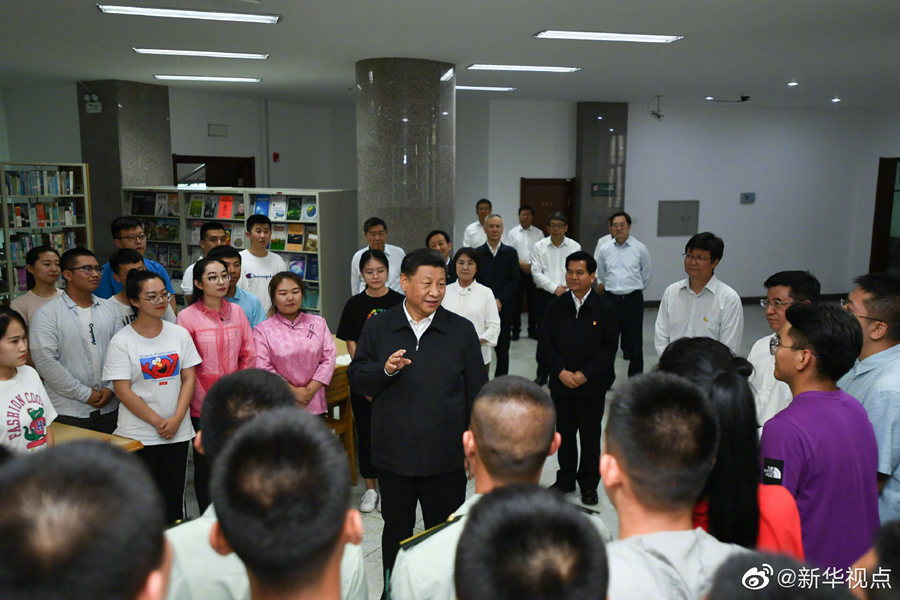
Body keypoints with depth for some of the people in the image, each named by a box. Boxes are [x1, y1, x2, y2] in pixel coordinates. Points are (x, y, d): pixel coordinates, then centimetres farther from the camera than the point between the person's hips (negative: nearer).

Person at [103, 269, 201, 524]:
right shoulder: (121, 341, -6)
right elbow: (123, 391, -9)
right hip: (137, 434, -3)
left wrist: (176, 419, -8)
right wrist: (158, 422, -11)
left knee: (174, 498, 10)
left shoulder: (180, 334, 4)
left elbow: (189, 379, 3)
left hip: (178, 432, 3)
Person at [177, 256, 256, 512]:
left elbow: (249, 355, 6)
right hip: (203, 406, -3)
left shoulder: (237, 312, 4)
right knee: (205, 464, 8)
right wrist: (206, 402, -8)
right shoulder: (187, 317, -6)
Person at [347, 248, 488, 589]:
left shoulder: (461, 330, -1)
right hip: (393, 455, 1)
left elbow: (476, 391, 3)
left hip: (446, 458, -1)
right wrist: (385, 369, -19)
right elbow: (356, 380, 2)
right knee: (396, 531, 19)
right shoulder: (378, 328, 0)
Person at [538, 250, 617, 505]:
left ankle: (589, 484, 25)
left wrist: (584, 374, -15)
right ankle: (565, 480, 30)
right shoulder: (555, 306, 2)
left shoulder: (605, 309, -4)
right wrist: (561, 372, -13)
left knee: (590, 436, 9)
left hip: (592, 386, -2)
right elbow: (544, 344, -1)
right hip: (560, 384, 2)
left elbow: (609, 348, -7)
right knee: (564, 434, 13)